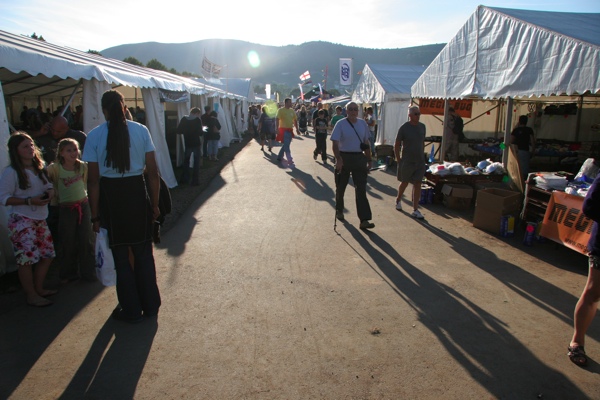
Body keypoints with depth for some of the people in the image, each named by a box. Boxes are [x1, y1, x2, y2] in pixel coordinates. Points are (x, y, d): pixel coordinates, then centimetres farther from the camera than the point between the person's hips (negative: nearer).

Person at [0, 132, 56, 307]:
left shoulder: (40, 168, 8)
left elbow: (49, 186, 18)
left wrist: (50, 193, -6)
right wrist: (30, 201, -22)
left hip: (40, 220, 7)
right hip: (22, 221, -7)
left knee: (47, 255, 11)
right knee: (27, 258, -4)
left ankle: (39, 288, 30)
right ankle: (31, 296, 12)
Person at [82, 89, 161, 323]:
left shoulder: (95, 136, -6)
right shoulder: (141, 131, -3)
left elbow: (93, 180, -7)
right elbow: (152, 172, -4)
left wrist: (95, 216, 0)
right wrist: (154, 204, 5)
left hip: (110, 197, -1)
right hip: (137, 192, 2)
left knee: (121, 255, 12)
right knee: (144, 253, 16)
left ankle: (131, 310, 24)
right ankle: (150, 306, 28)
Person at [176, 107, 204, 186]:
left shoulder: (184, 119, -3)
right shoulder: (198, 120, -13)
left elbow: (179, 131, -2)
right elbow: (200, 133, -17)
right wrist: (203, 131, 4)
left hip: (187, 144, 3)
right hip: (196, 144, -3)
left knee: (186, 161, 19)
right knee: (197, 162, 7)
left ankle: (185, 179, 20)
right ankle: (195, 181, 6)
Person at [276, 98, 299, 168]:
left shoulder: (292, 111, 13)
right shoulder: (281, 110, -9)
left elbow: (295, 120, 20)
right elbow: (277, 119, -17)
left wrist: (297, 129, 15)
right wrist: (277, 129, -27)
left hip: (290, 130, 8)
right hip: (284, 130, -8)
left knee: (286, 145, 16)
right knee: (286, 146, -9)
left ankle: (279, 157, 33)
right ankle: (290, 161, -11)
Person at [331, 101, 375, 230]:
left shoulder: (363, 123, 8)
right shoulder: (341, 124, -6)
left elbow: (366, 143, 14)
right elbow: (335, 144, -13)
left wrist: (369, 160, 13)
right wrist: (338, 159, -26)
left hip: (359, 158, 3)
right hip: (344, 158, -3)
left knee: (361, 189, -4)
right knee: (341, 187, 12)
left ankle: (364, 220, -5)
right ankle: (339, 211, 37)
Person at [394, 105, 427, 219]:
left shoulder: (422, 126, 5)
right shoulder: (404, 128, -9)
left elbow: (422, 142, 16)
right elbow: (396, 145, -6)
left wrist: (422, 155, 11)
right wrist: (399, 160, -7)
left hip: (420, 161, 4)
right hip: (407, 161, -4)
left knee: (417, 184, 0)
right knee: (405, 182, 11)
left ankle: (415, 210, 4)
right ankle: (398, 200, 38)